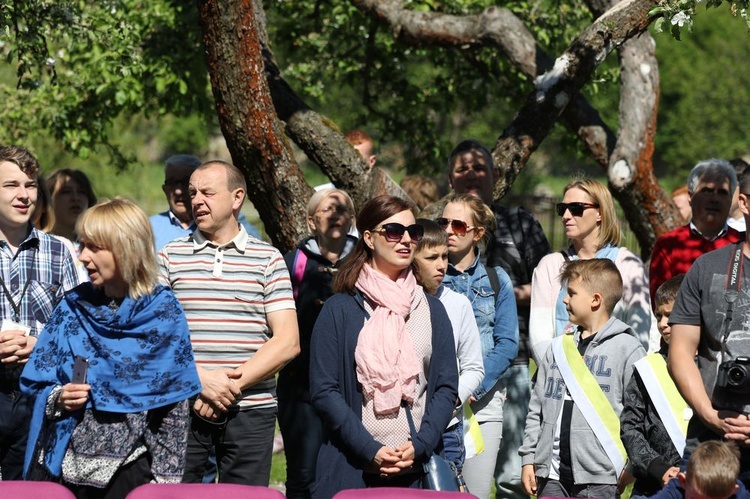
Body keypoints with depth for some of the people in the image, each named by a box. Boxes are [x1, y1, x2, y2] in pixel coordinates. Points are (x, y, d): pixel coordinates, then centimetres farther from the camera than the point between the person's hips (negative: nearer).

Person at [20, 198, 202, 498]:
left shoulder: (163, 312, -2)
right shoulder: (73, 307, 7)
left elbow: (174, 403, -1)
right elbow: (36, 385, 11)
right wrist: (58, 399, -11)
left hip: (130, 469, -3)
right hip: (68, 467, 3)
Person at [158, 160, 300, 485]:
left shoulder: (268, 260, 7)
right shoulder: (171, 257, 9)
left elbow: (288, 342, 0)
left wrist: (233, 384, -11)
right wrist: (199, 377, -13)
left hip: (251, 411, 0)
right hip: (182, 408, 0)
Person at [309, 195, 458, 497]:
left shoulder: (432, 311, 11)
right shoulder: (340, 309, 2)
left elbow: (447, 387, 7)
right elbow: (323, 390, -4)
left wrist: (419, 446, -8)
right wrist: (371, 450, -13)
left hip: (418, 467, 2)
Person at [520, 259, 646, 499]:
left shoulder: (627, 348, -3)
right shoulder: (559, 348, 14)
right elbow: (537, 409, 17)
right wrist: (529, 458, 11)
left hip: (600, 479, -5)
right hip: (552, 476, 6)